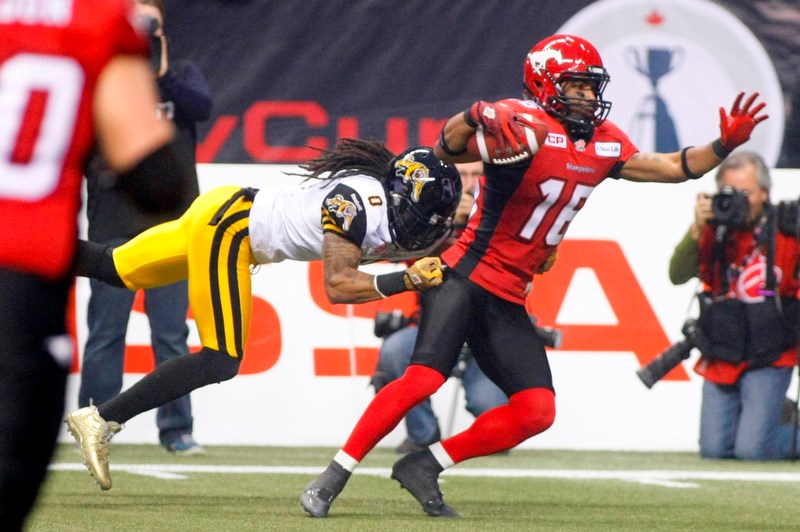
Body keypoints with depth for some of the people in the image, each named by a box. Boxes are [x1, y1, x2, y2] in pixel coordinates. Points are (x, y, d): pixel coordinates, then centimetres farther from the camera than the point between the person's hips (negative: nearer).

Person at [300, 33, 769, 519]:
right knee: (425, 377, -23)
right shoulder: (527, 124, -13)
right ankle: (334, 477, -15)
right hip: (466, 276, -8)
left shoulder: (605, 143, 10)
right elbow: (449, 151, -23)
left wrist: (725, 145, 4)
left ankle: (424, 467, 4)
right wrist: (478, 117, -43)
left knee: (537, 411, -2)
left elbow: (672, 168, 18)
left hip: (509, 299, 8)